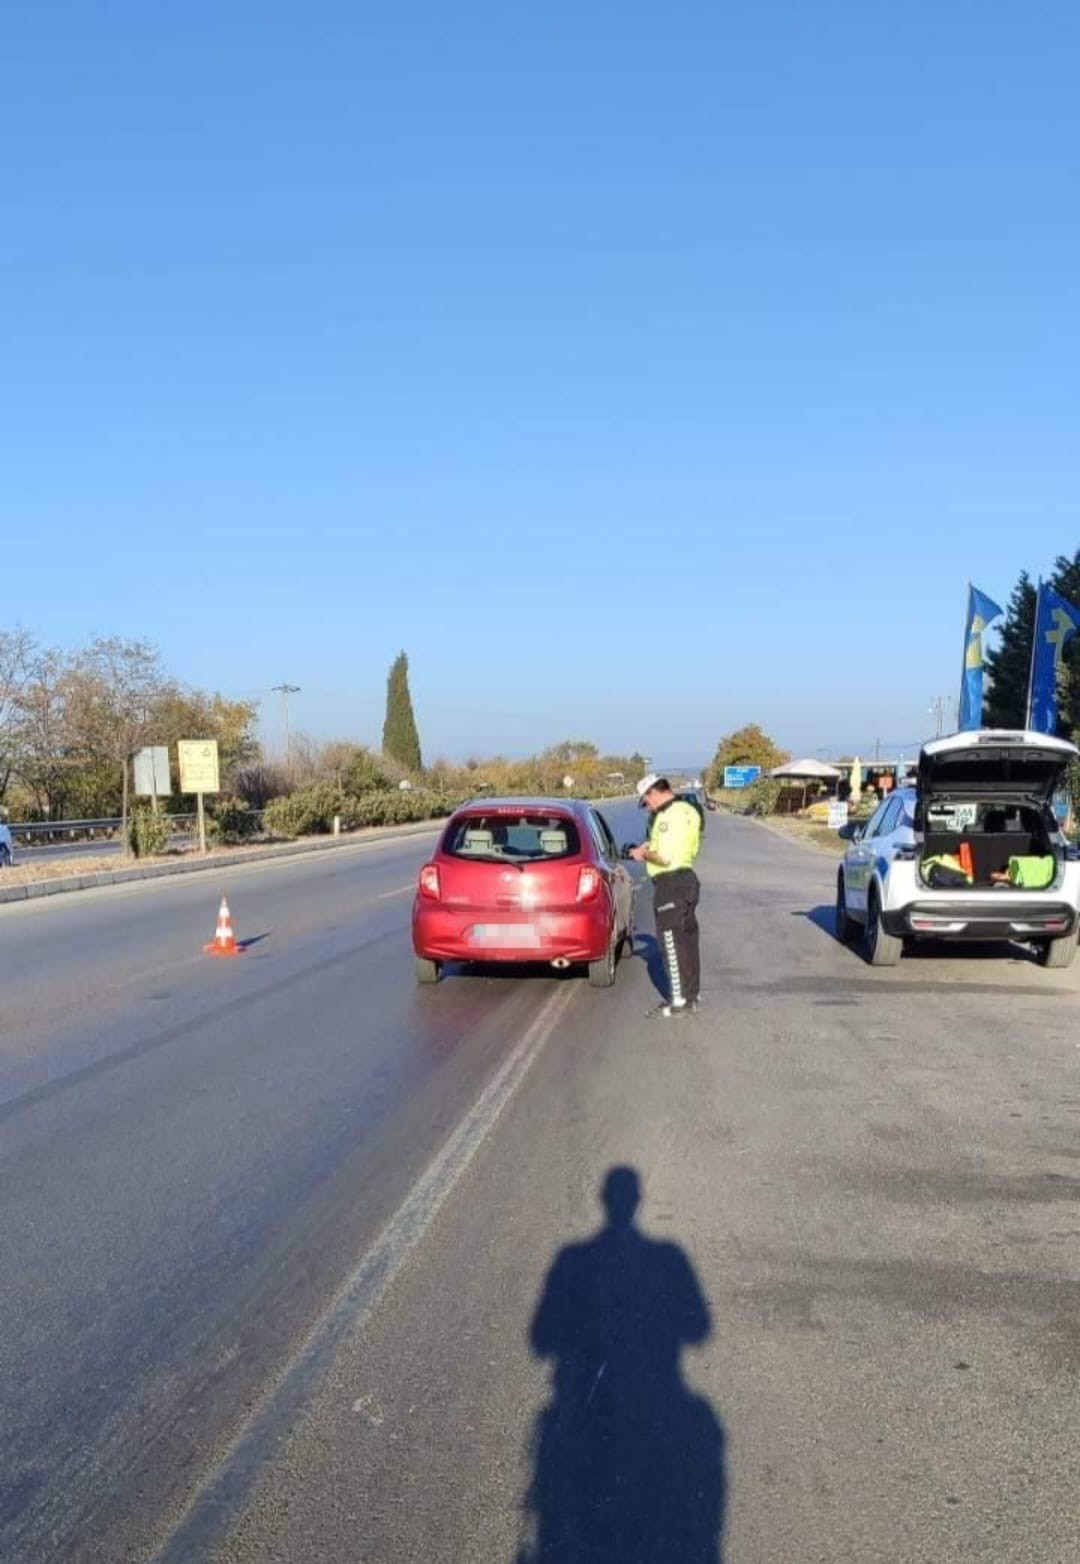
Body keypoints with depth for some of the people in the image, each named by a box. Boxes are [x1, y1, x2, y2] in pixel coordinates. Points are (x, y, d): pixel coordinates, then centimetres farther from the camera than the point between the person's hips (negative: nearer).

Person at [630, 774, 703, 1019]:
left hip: (671, 884, -10)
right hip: (686, 878, 10)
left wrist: (643, 854, -8)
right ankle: (692, 995, 25)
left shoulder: (669, 816, -20)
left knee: (671, 944, -3)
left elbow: (665, 857, -25)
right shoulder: (687, 810, 12)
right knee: (687, 940, 16)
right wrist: (652, 846, 12)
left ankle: (679, 1001, 2)